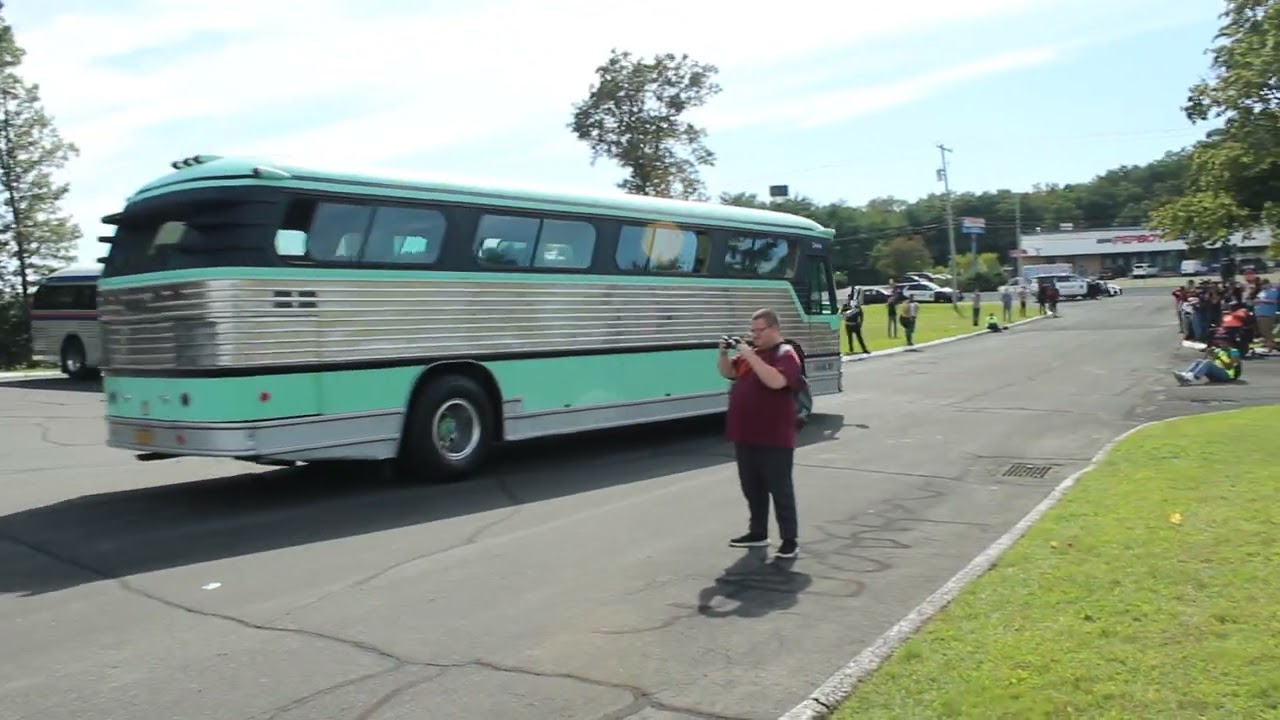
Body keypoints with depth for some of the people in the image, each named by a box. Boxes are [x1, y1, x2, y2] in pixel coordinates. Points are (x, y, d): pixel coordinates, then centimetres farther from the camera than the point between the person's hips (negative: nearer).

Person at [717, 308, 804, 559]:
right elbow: (728, 372, 16)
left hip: (773, 439, -8)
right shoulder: (750, 352, 12)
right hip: (745, 436, 8)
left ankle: (790, 540, 6)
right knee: (752, 488, 16)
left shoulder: (786, 355, -12)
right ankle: (758, 533, 28)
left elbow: (776, 381, -30)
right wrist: (724, 353, -3)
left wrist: (751, 357, -27)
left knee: (780, 489, -1)